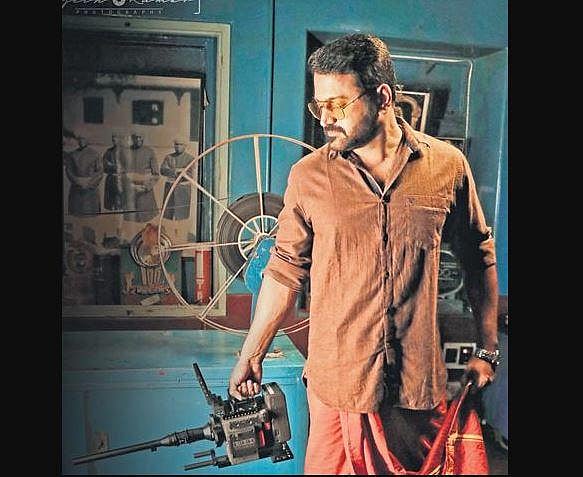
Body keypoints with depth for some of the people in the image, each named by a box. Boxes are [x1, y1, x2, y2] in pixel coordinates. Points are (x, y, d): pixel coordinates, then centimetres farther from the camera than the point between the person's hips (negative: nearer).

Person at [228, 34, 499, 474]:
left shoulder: (447, 165, -3)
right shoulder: (307, 176, -4)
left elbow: (479, 258, 8)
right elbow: (285, 270, 2)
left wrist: (487, 350, 10)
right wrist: (251, 356, 5)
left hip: (420, 383, 1)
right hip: (336, 381, 0)